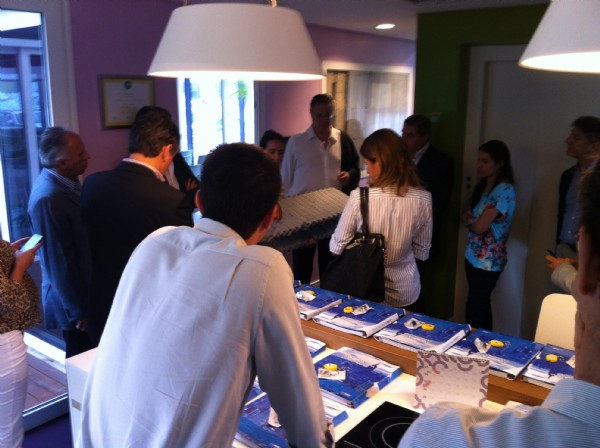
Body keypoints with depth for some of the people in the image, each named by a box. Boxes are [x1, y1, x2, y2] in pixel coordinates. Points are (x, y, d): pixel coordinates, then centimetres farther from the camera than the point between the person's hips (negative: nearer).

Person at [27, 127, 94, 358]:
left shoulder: (64, 181, 0)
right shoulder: (48, 199, -26)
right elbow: (59, 263, -22)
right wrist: (79, 311, -14)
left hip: (85, 290, 8)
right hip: (75, 302, -8)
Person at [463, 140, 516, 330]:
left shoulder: (504, 190, -18)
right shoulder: (482, 186, 9)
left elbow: (480, 226, -20)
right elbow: (469, 218, 10)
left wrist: (470, 219, 0)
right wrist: (472, 219, -11)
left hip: (488, 261, -8)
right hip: (474, 256, 8)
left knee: (474, 310, -2)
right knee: (481, 306, 16)